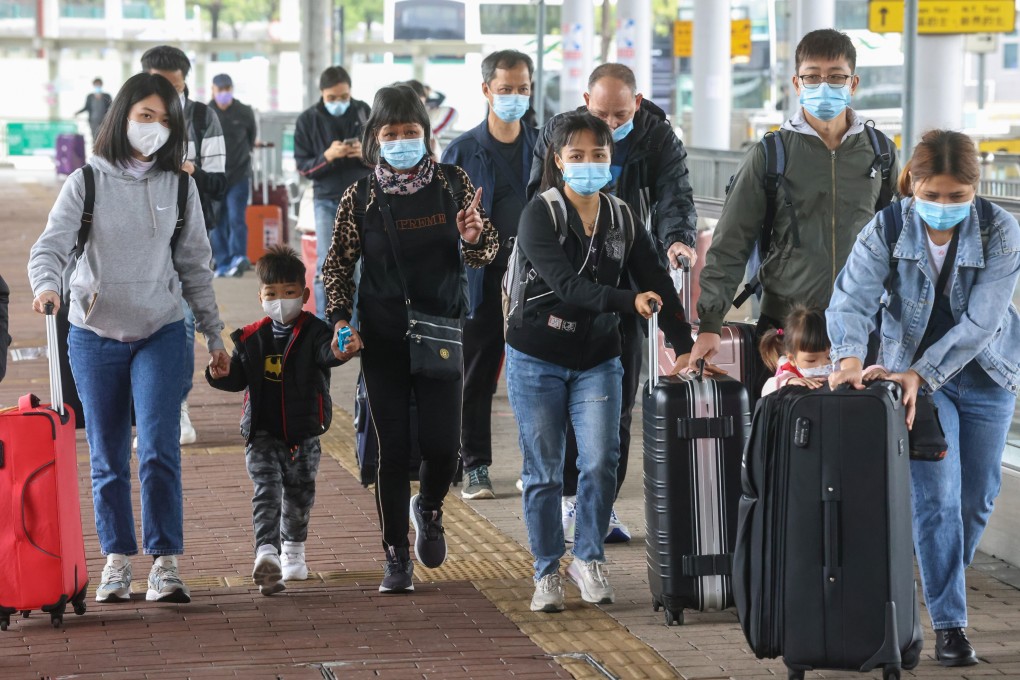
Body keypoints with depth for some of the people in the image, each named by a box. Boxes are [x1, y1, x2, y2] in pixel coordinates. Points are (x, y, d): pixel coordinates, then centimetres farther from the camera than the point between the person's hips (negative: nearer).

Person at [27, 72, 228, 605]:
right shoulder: (88, 181, -2)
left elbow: (195, 265, 10)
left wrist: (213, 335, 11)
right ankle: (117, 560, 19)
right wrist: (46, 285, -32)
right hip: (94, 336, 0)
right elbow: (51, 245, -10)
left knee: (159, 449, -12)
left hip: (161, 332, 0)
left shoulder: (179, 186, 4)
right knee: (107, 457, 7)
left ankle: (166, 562, -7)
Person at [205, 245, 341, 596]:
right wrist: (222, 374, -13)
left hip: (304, 433, 0)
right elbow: (239, 378, 9)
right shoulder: (251, 338, 3)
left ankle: (293, 549, 39)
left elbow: (326, 353, -26)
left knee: (299, 494, 15)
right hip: (263, 432, 0)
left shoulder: (314, 332, -5)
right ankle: (267, 554, -29)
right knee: (267, 491, -16)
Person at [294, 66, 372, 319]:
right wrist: (327, 156, -20)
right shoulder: (308, 120, -1)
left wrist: (366, 153, -16)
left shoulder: (365, 113, 1)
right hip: (327, 201, -1)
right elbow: (303, 166, -2)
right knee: (326, 267, -3)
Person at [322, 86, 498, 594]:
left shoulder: (452, 183, 0)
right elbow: (337, 266, 5)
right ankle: (396, 557, 13)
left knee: (442, 445, -4)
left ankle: (429, 509, 30)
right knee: (393, 448, 1)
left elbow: (484, 255, 6)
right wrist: (341, 321, -9)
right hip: (383, 338, 0)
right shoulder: (360, 198, -2)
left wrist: (474, 238, -17)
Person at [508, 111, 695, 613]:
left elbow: (657, 284, 1)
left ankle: (588, 559, 10)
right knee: (544, 471, 2)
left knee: (600, 462, -9)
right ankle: (547, 572, 14)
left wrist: (684, 345, -10)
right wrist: (628, 302, -37)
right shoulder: (540, 215, -12)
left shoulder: (623, 220, 3)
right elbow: (565, 285, -24)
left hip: (598, 360, 3)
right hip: (537, 360, -3)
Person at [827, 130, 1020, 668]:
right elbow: (851, 300, -22)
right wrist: (848, 356, -42)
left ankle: (947, 581, 37)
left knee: (977, 497, 11)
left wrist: (923, 373, -32)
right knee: (936, 497, -11)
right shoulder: (886, 231, -16)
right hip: (912, 372, -1)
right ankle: (948, 623, -7)